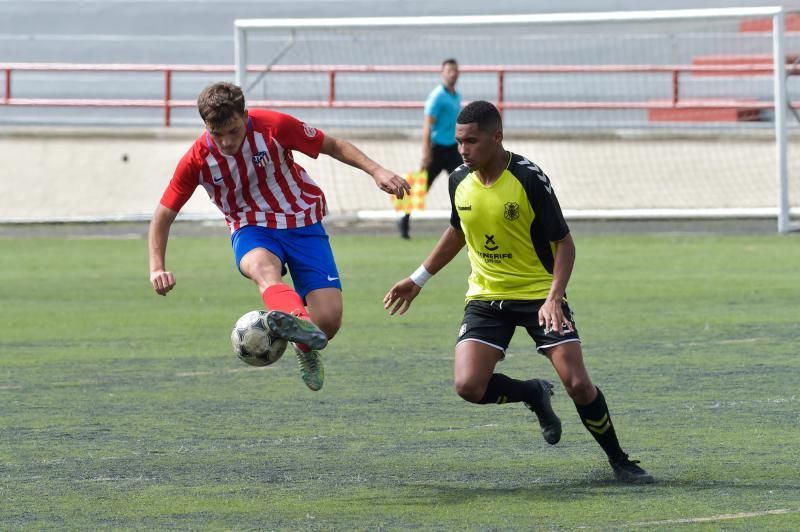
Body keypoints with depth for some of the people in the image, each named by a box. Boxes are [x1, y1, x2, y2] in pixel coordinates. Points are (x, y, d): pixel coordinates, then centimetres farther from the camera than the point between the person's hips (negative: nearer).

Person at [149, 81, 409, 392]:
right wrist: (157, 269, -14)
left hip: (302, 223, 0)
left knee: (328, 321, -15)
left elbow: (333, 146, -2)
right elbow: (163, 215, -2)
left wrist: (377, 171, -14)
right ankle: (297, 319, -73)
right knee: (263, 268, -39)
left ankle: (306, 347, 24)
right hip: (252, 229, 0)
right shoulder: (197, 160, -11)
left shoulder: (274, 127, -15)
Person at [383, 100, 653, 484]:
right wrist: (418, 280, 20)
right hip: (486, 297, 4)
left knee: (578, 384, -14)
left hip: (539, 295, -4)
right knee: (469, 386, -17)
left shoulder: (529, 179, -19)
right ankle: (535, 395, 15)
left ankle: (619, 461, 9)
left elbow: (564, 242, -14)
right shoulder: (460, 182, -3)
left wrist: (554, 298, -27)